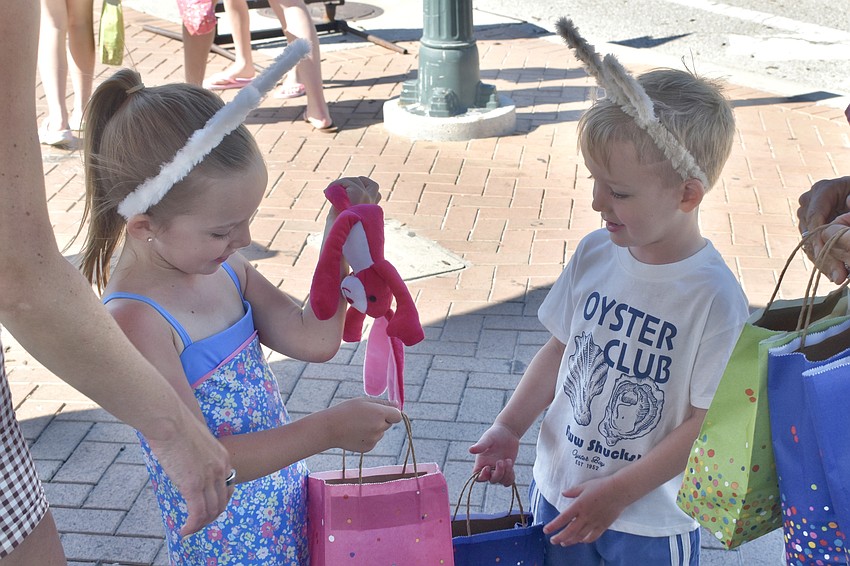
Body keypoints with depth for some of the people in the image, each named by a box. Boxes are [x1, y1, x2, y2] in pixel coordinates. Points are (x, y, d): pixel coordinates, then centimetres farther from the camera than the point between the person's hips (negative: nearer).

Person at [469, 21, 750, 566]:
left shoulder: (714, 297, -23)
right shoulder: (595, 254, -7)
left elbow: (706, 423, -18)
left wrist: (618, 492, -18)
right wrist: (510, 427, -1)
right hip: (559, 489, 5)